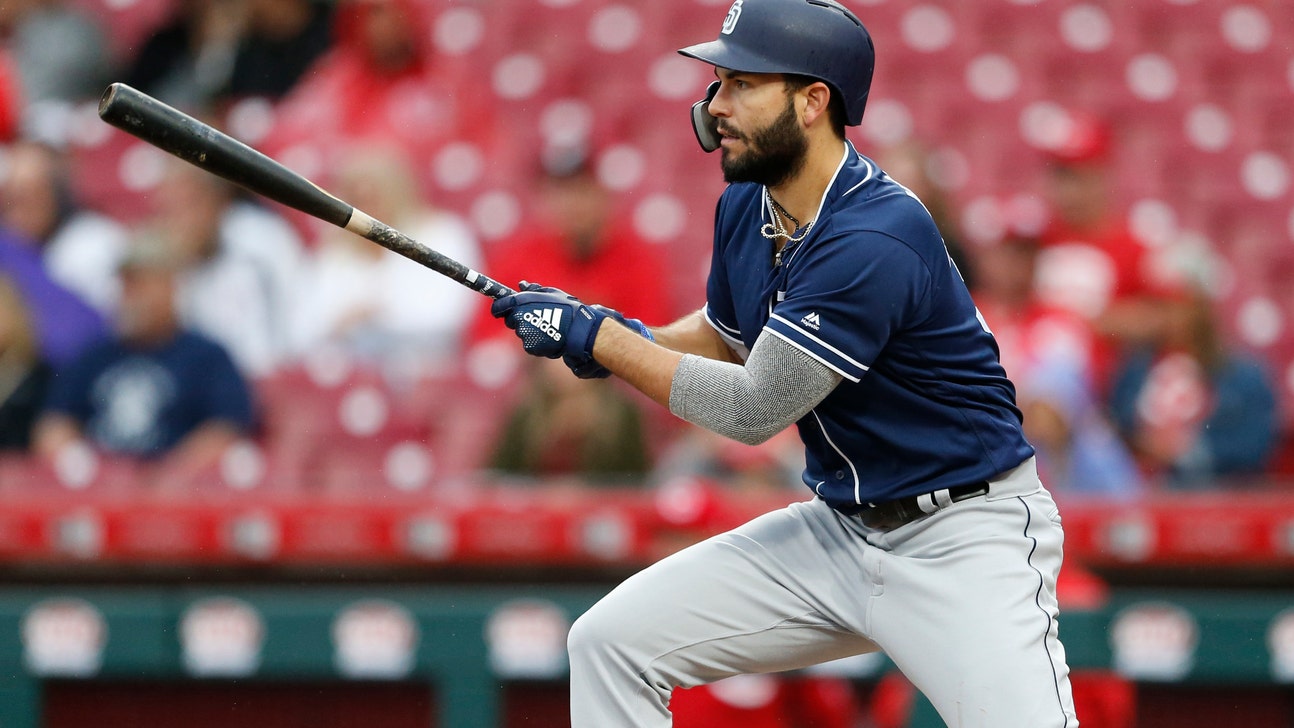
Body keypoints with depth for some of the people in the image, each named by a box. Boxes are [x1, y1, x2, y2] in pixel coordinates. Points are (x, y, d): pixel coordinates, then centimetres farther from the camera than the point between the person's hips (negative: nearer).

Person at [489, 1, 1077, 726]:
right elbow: (723, 336, 22)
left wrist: (600, 338, -11)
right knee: (610, 640, 2)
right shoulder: (746, 207, 2)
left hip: (963, 537, -8)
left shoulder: (876, 242, -26)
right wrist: (628, 344, 1)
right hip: (840, 525, 8)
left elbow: (755, 409, -20)